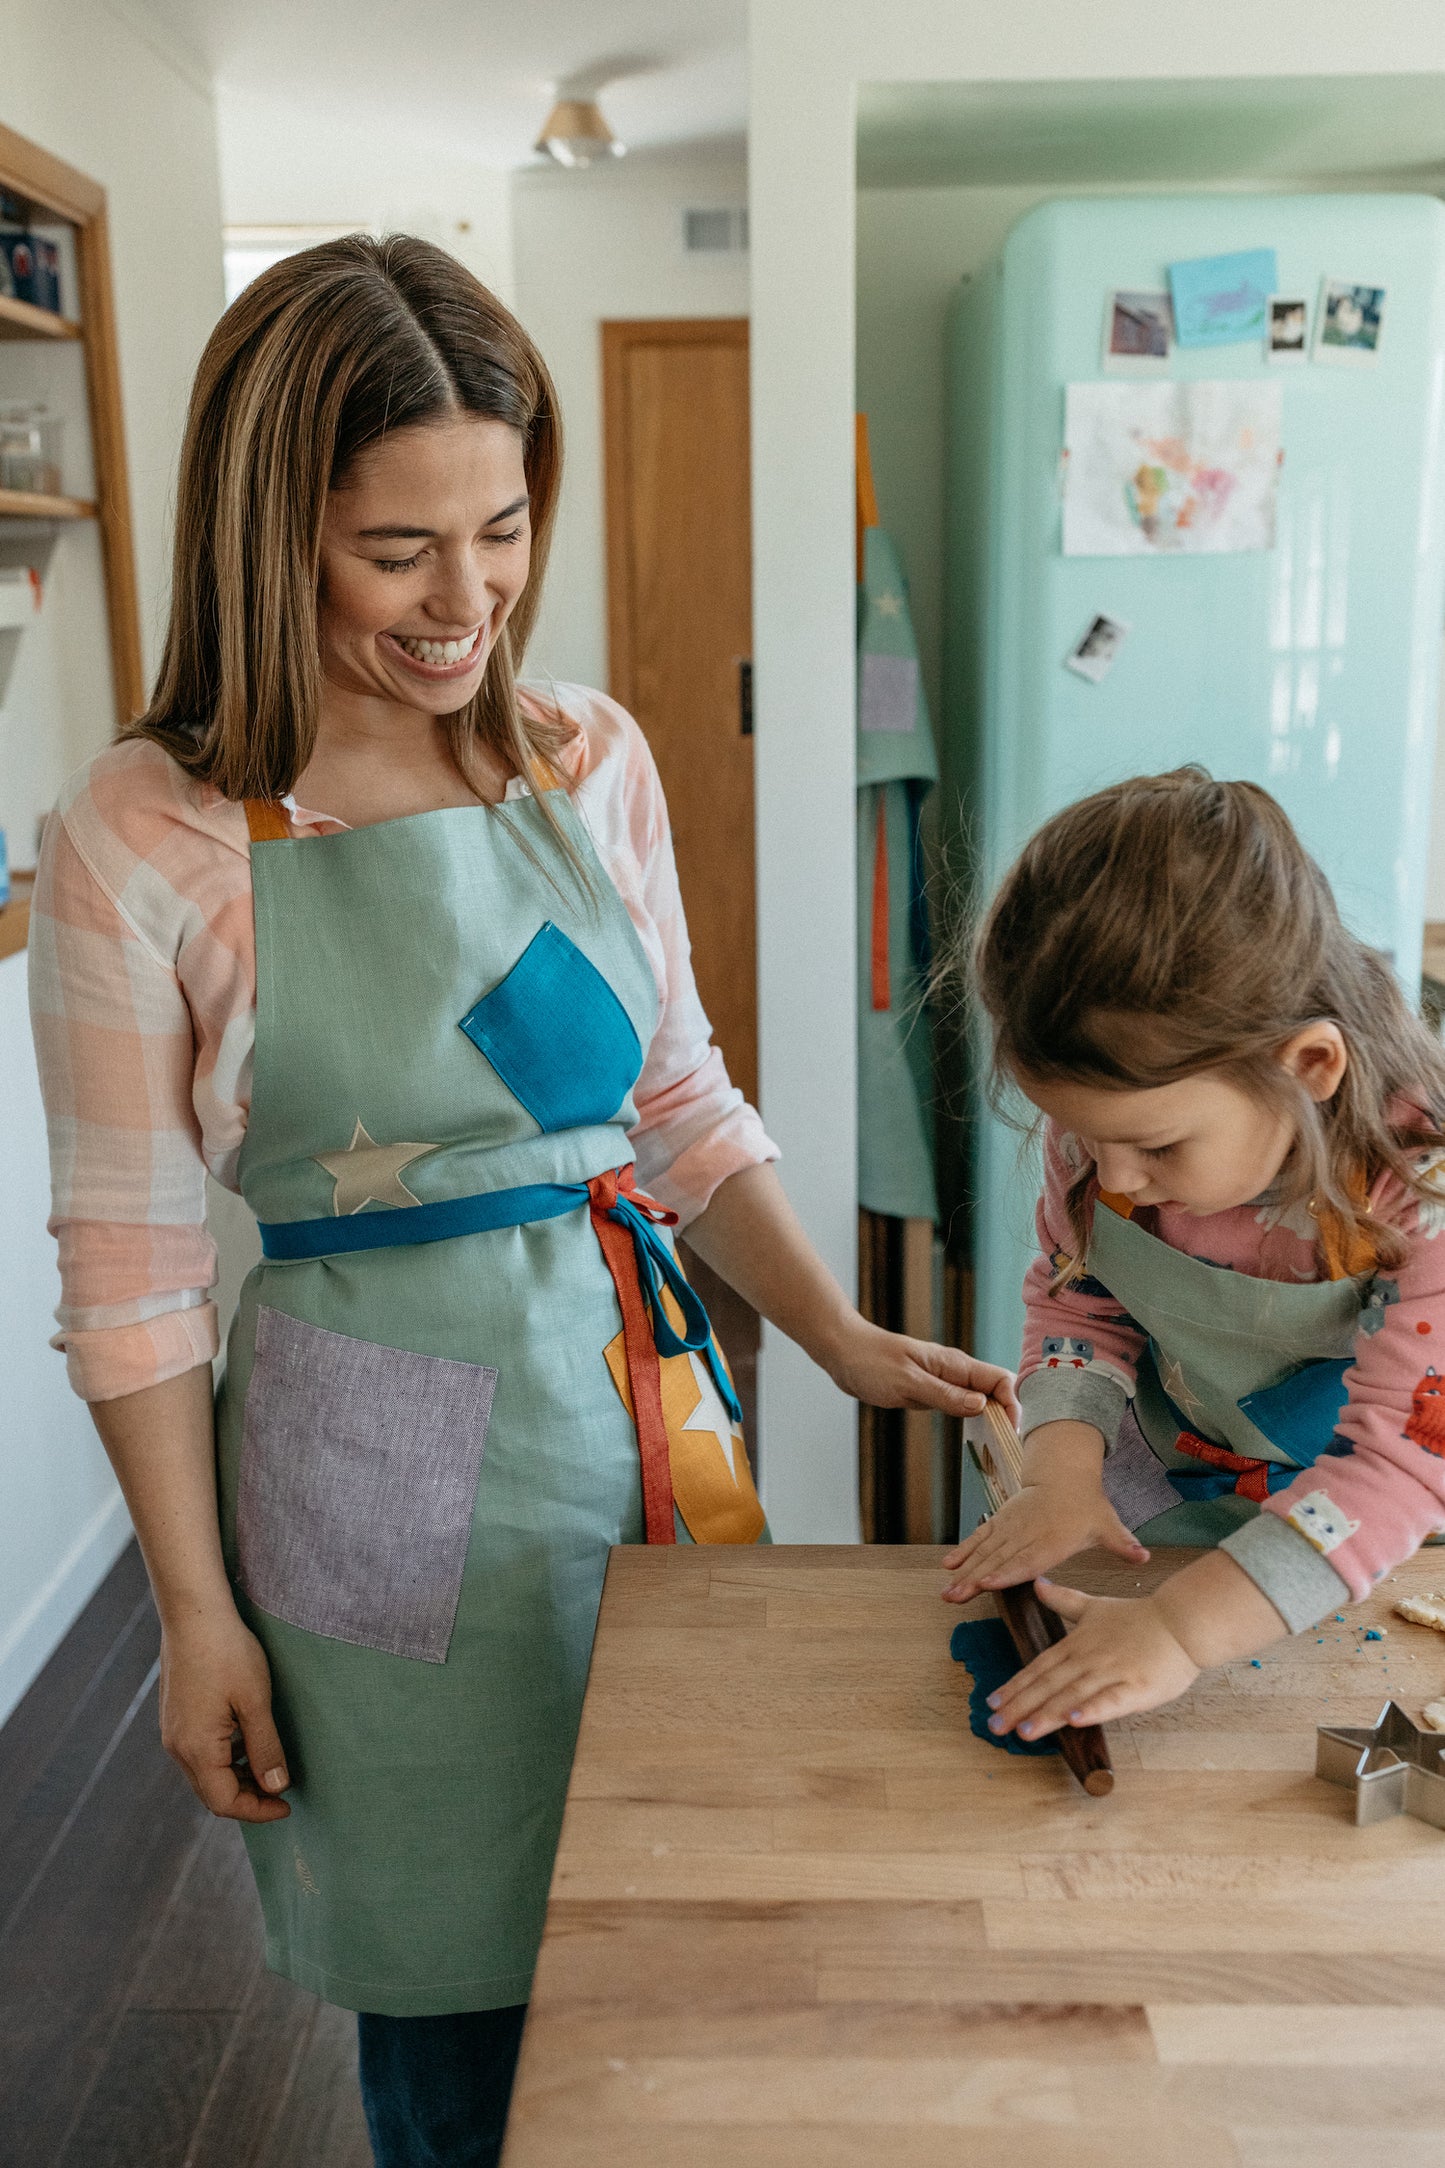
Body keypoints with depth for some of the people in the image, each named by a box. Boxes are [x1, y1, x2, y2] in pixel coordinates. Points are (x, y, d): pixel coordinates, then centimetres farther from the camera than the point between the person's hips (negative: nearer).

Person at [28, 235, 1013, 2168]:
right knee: (451, 1986, 14)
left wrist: (843, 1337, -1)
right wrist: (195, 1611, -4)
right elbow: (132, 1266, -7)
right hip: (379, 1465, -3)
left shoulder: (594, 761, 0)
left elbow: (681, 1099, 8)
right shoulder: (142, 846, -12)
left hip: (642, 1386, 4)